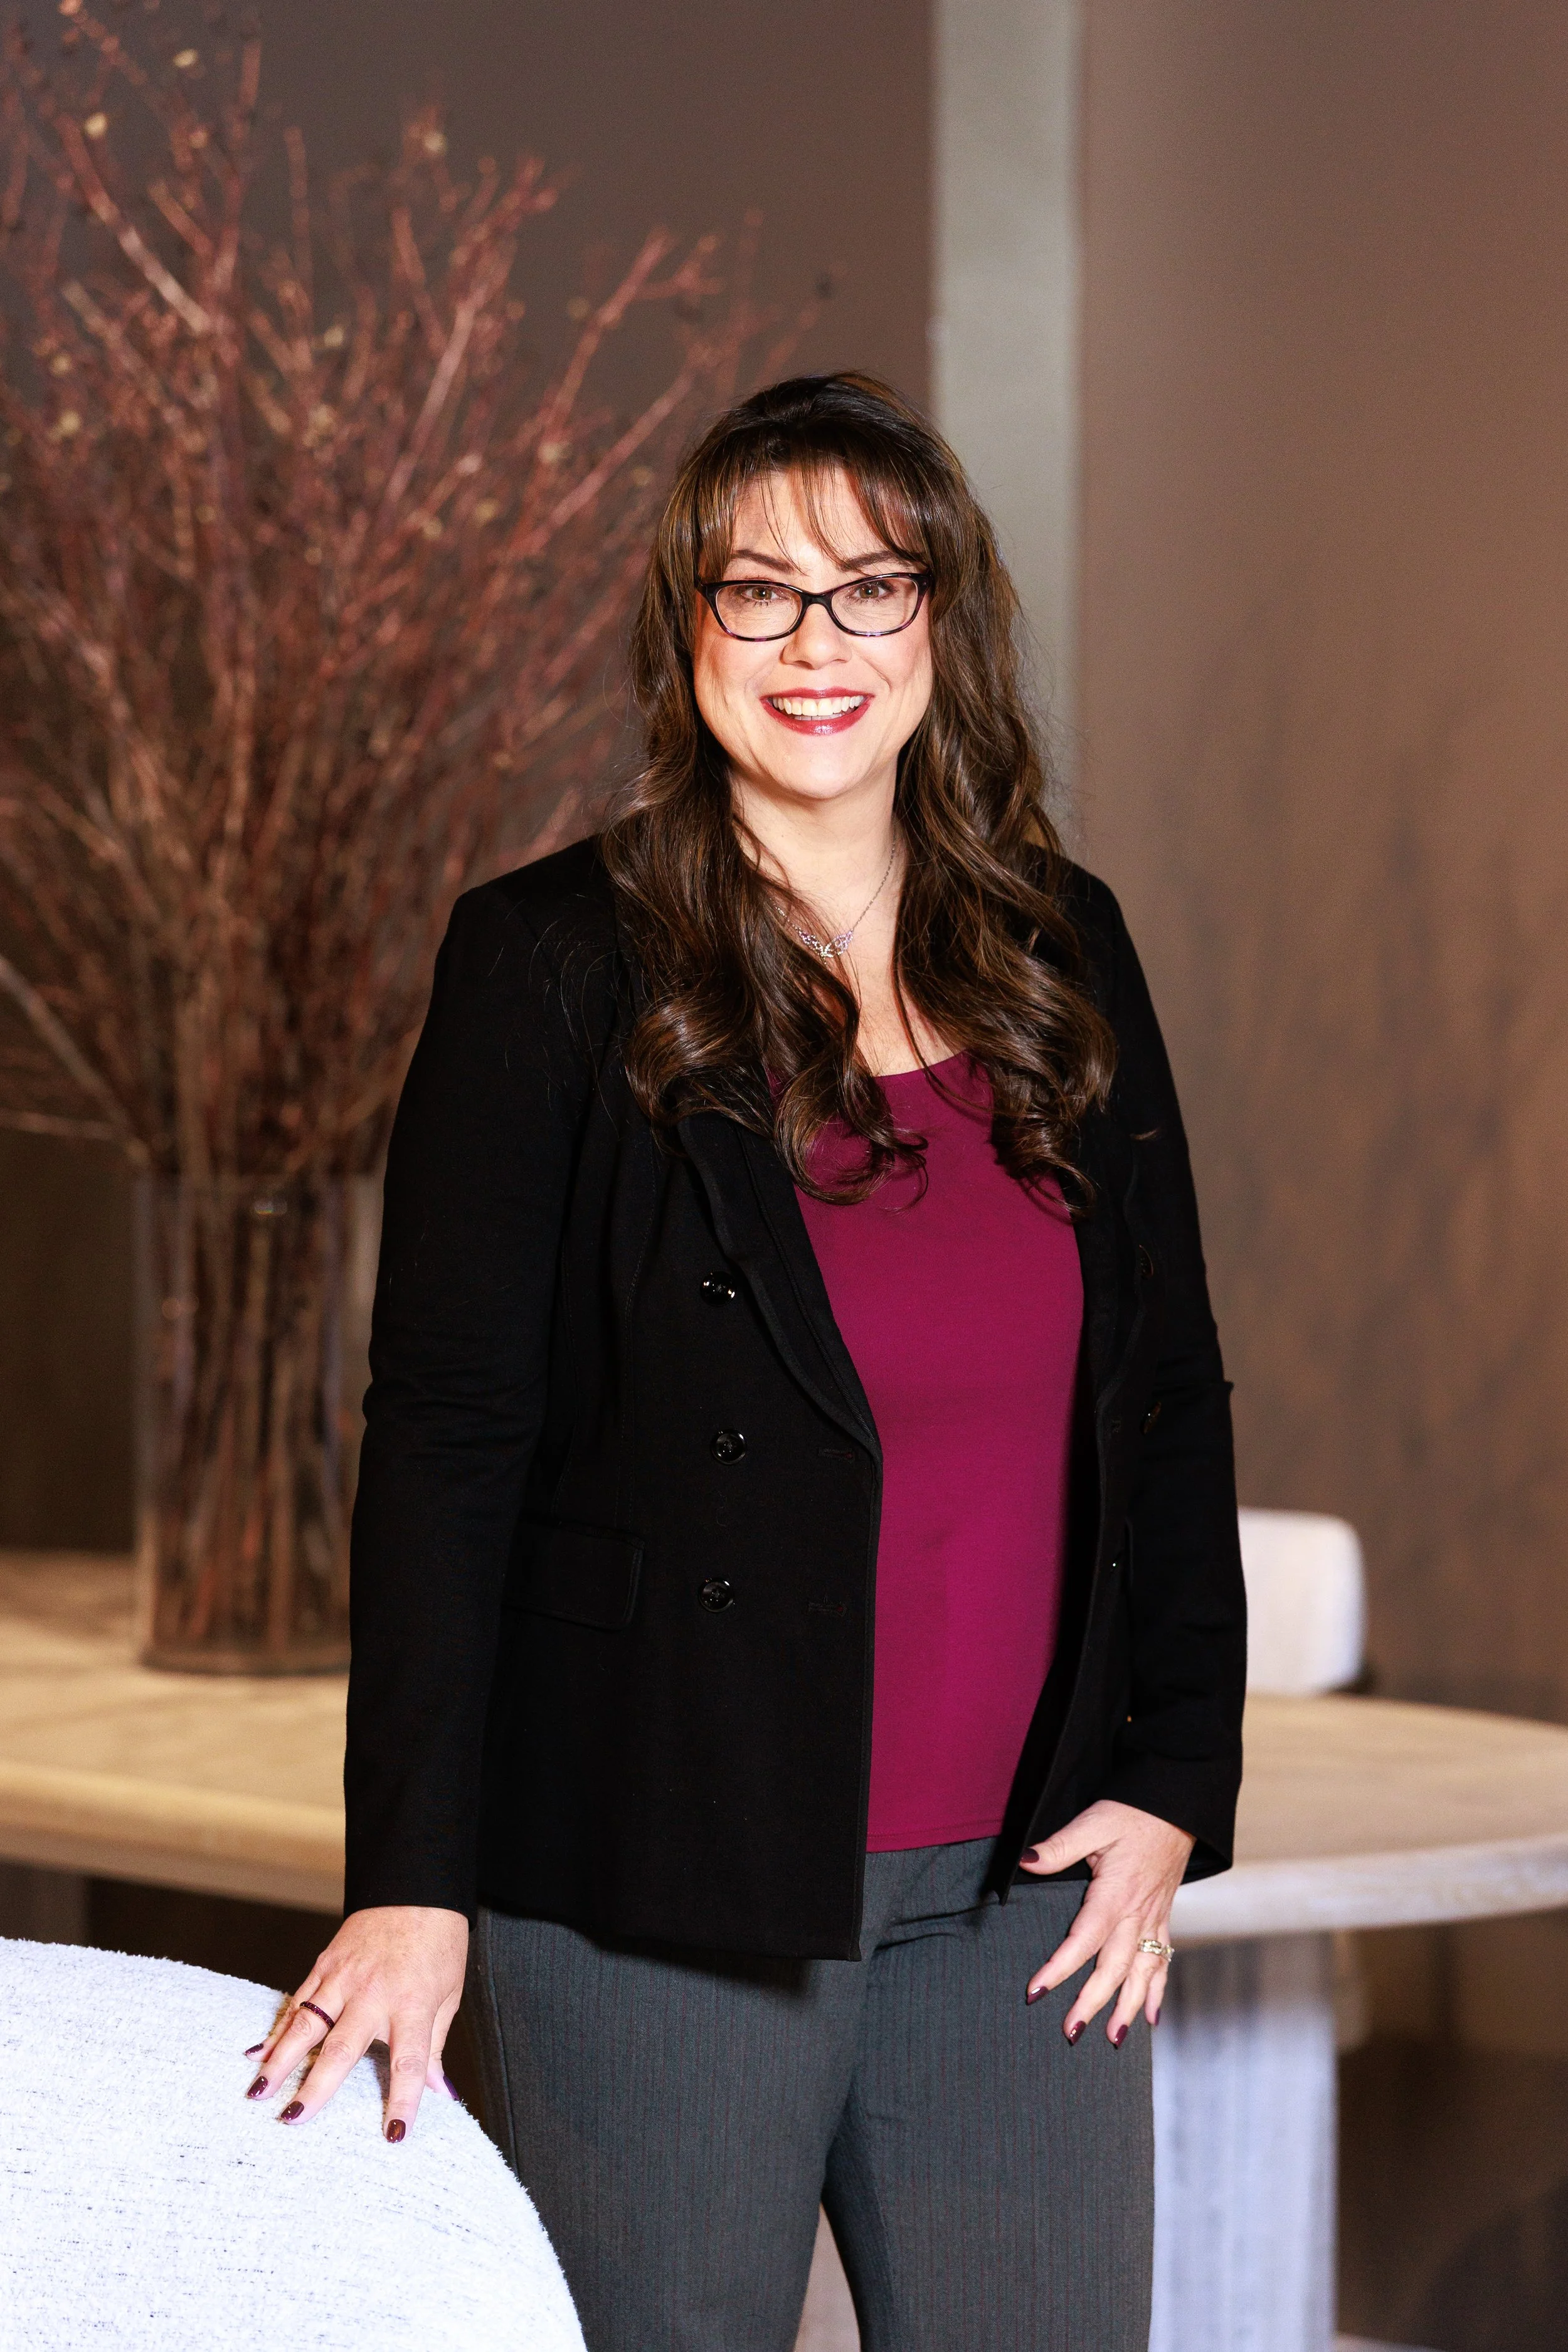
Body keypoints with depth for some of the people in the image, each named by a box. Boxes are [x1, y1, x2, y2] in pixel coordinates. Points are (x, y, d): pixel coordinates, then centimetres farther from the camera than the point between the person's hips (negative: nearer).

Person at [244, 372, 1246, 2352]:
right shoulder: (553, 967, -4)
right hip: (664, 1893, -4)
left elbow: (1170, 1393, 15)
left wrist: (1172, 1779, 6)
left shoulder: (1061, 958, 10)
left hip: (1017, 1891, 4)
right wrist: (413, 1883, -14)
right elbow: (444, 1437, -8)